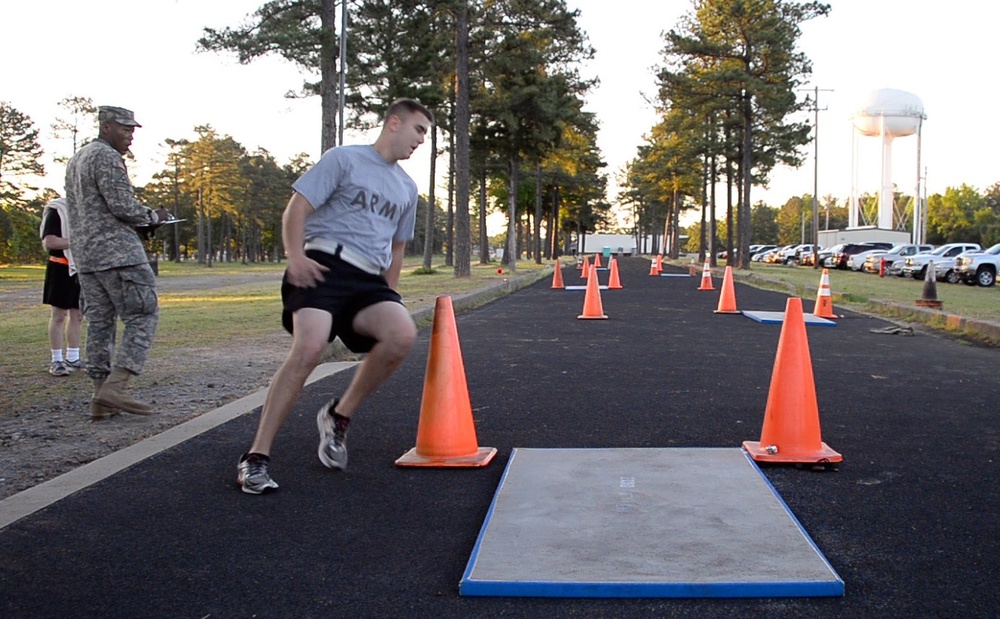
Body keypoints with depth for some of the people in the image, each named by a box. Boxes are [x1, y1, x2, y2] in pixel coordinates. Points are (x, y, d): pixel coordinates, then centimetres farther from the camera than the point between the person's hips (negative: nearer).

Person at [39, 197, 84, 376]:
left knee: (77, 316, 10)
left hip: (82, 269, 7)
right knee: (59, 316, -1)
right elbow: (49, 242, -17)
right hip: (62, 269, -7)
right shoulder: (56, 210, -9)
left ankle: (72, 359, 18)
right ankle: (56, 361, 5)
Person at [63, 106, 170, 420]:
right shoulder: (107, 156, -9)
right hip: (117, 251, -9)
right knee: (143, 316, -7)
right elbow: (123, 206, -17)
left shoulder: (76, 159, 22)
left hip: (86, 254, 9)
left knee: (100, 322, 8)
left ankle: (101, 399, 6)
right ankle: (113, 388, -17)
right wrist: (153, 216, 0)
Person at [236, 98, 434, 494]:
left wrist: (388, 295, 22)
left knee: (403, 334, -25)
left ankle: (338, 417, -5)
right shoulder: (343, 159, 6)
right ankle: (255, 458, -20)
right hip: (324, 266, -5)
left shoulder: (407, 188, 24)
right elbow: (296, 209, -1)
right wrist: (295, 256, -17)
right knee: (310, 347, -29)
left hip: (369, 280, 5)